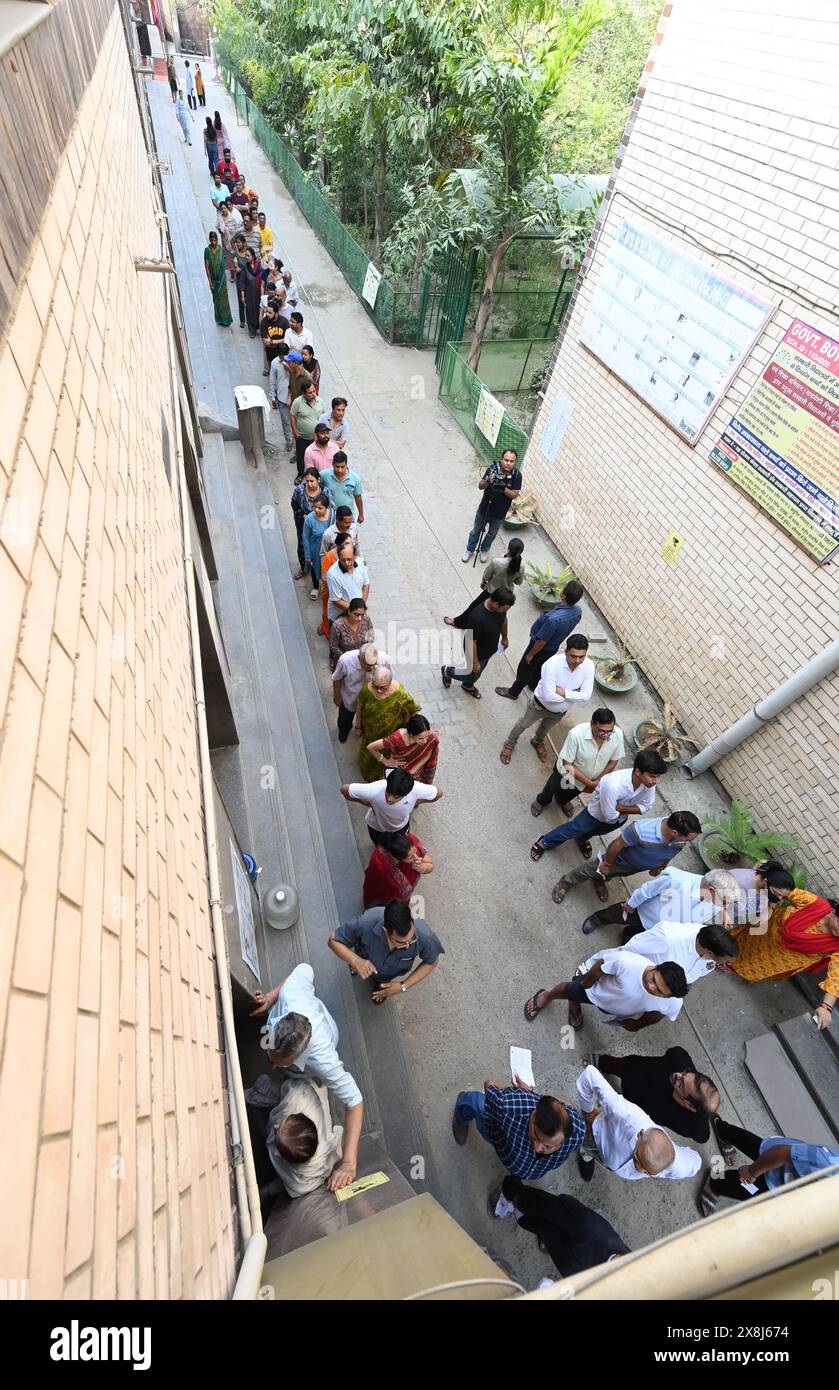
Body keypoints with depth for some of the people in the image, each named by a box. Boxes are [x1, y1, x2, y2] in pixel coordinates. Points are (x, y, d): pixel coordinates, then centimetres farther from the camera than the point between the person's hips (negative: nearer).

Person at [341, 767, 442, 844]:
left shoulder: (416, 789, -42)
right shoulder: (374, 790, -47)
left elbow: (438, 793, -21)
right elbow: (345, 789, -31)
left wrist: (415, 802, -18)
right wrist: (369, 803, -24)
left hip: (401, 826, 1)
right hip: (377, 828, -1)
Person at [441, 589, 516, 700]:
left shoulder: (500, 607, -20)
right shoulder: (478, 618, -43)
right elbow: (471, 642, -31)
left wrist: (504, 638, 17)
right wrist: (475, 662, -20)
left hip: (489, 650, 7)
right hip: (477, 653, -7)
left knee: (477, 673, 30)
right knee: (473, 673, 20)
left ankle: (468, 686, 60)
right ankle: (447, 671, 45)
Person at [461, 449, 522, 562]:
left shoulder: (517, 475, -20)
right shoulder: (493, 468, -19)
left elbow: (514, 495, -17)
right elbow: (480, 486, -17)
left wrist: (503, 488, -34)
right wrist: (488, 481, -39)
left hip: (499, 513, 0)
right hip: (484, 508, 0)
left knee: (492, 534, 23)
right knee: (476, 531, 21)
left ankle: (484, 550, 50)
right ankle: (470, 549, 44)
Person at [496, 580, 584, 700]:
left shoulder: (554, 619, -43)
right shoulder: (578, 610, -20)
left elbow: (541, 641, -29)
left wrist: (530, 654, -12)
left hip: (541, 648, -6)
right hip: (554, 647, 7)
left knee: (524, 669, 18)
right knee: (539, 667, 32)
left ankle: (513, 692, 40)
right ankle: (533, 685, 58)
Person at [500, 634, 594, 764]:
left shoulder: (589, 666, -27)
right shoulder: (552, 664, -39)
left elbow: (586, 696, -25)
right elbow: (548, 695, -39)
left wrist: (564, 693, -34)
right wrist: (573, 695, -27)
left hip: (561, 710, 4)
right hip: (540, 704, -4)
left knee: (546, 728, 33)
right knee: (523, 724, 23)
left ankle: (538, 742, 66)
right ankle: (510, 743, 53)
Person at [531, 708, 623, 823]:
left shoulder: (618, 735, -30)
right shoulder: (576, 734, -42)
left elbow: (613, 762, -12)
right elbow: (567, 765, -31)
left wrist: (597, 781, -12)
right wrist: (589, 783, -29)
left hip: (592, 778, 3)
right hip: (567, 773, -3)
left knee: (569, 796, 34)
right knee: (552, 789, 28)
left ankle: (562, 801, 69)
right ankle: (541, 801, 62)